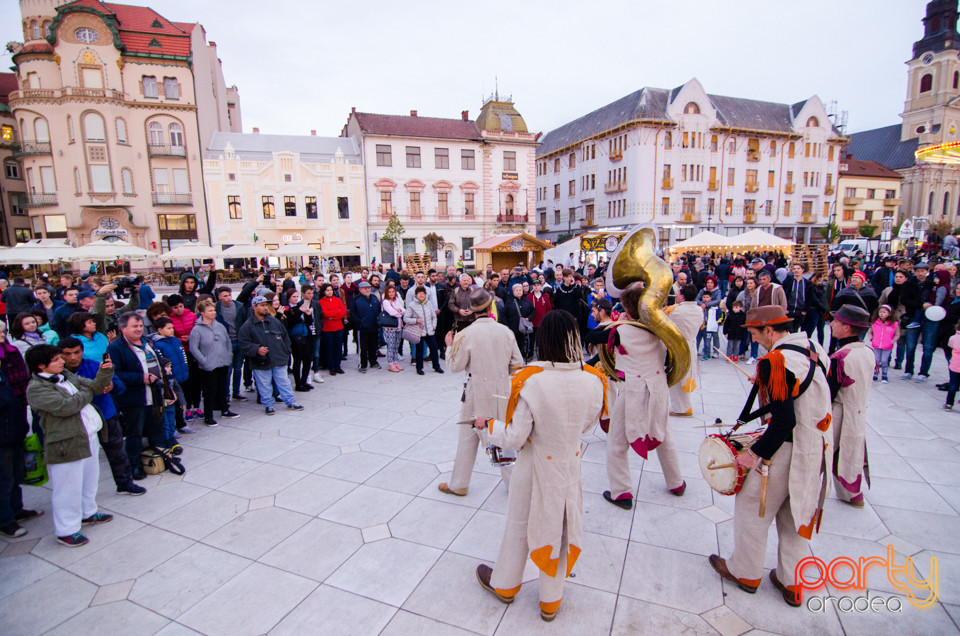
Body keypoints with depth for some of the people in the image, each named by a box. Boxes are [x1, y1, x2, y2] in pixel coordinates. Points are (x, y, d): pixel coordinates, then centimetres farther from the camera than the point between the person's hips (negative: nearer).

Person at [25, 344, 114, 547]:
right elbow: (64, 407, -25)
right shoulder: (36, 388, -14)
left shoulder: (67, 375, 11)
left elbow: (95, 386, 10)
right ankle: (67, 530, 18)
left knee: (90, 480, 22)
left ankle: (88, 513, 41)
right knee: (68, 488, 3)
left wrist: (105, 372, -10)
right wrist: (86, 393, -8)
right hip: (65, 445, -8)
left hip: (89, 438, 8)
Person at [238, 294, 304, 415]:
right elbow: (244, 343, -6)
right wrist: (257, 349, -20)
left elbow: (285, 337, 16)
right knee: (265, 385, 7)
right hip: (261, 363, -3)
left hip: (279, 360, 3)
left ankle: (291, 402, 22)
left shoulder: (275, 321, 7)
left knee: (283, 382, 11)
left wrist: (286, 351, 10)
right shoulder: (248, 325, -5)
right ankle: (268, 404, 23)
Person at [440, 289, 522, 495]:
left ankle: (459, 485, 27)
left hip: (477, 393, -2)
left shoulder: (466, 335, -15)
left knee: (468, 438, 12)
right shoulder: (505, 331, -6)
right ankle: (514, 481, 29)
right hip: (502, 391, 3)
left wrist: (449, 346, 9)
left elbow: (455, 366, -7)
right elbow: (517, 362, 0)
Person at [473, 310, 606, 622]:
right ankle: (551, 601, 41)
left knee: (520, 525, 21)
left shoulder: (530, 382, -28)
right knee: (560, 527, 21)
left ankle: (505, 584, 47)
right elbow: (588, 422, 0)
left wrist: (487, 423, -4)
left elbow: (514, 437, -21)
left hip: (536, 466, -2)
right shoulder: (593, 380, -17)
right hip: (570, 464, 3)